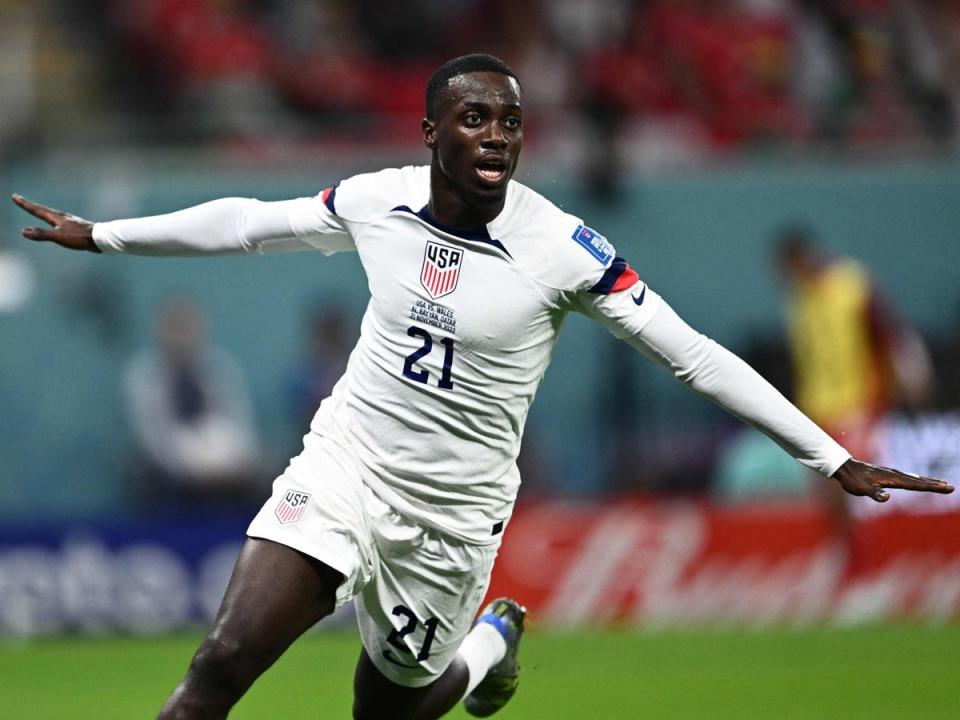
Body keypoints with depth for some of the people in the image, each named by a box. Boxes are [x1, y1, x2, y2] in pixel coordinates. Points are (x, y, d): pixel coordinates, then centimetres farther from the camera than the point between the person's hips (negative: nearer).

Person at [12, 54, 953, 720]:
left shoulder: (562, 249, -15)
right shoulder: (374, 201, -5)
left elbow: (693, 357, -11)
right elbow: (247, 223, 12)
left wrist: (834, 460, -14)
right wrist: (100, 235, 20)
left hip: (451, 515, -1)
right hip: (343, 464, 1)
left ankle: (491, 642, 43)